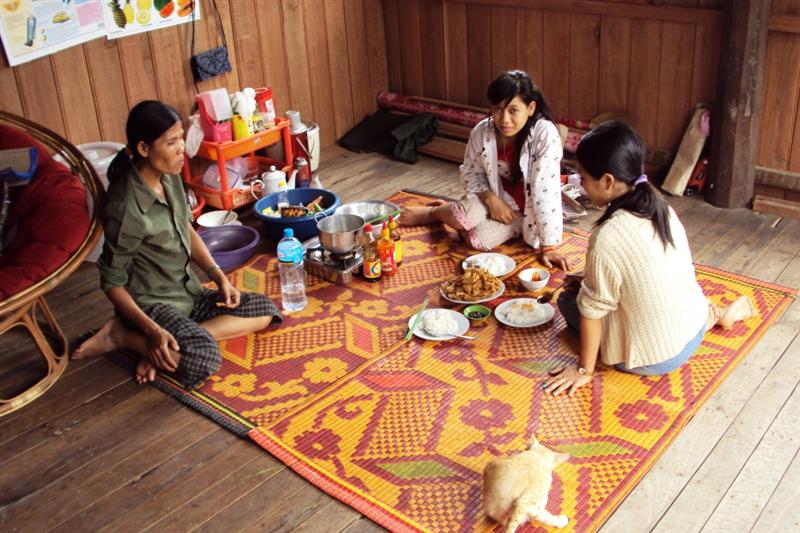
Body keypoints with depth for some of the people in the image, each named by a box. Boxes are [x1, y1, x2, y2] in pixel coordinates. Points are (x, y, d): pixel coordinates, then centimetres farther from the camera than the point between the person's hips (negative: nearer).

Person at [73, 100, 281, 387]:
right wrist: (152, 330, -26)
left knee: (265, 310, -2)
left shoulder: (170, 177, -2)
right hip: (150, 304, -8)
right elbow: (112, 283, -16)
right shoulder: (125, 208, -24)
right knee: (204, 358, -31)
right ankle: (123, 335, -7)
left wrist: (219, 277, 1)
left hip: (188, 293, 9)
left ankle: (161, 348, -8)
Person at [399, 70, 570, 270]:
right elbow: (471, 173, 0)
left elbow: (546, 192, -31)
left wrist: (548, 247, -28)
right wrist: (491, 198, -19)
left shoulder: (545, 135, -30)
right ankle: (433, 211, 8)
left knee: (479, 239, -25)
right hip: (498, 196, 3)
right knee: (463, 217, -28)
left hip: (527, 208, -2)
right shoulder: (481, 132, -17)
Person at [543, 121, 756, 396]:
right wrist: (592, 278, 16)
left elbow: (593, 309, -18)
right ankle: (715, 314, 22)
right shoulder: (660, 207, -5)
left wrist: (584, 370, -7)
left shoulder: (608, 237, -28)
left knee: (568, 299, 10)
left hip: (654, 359, -7)